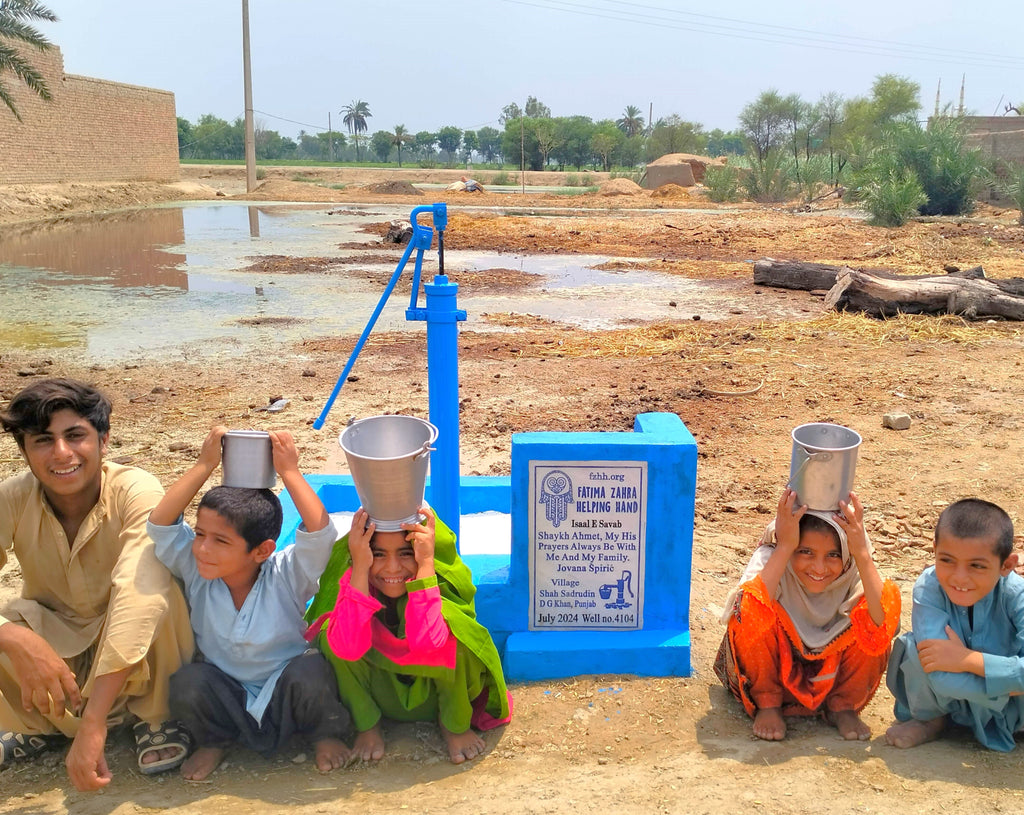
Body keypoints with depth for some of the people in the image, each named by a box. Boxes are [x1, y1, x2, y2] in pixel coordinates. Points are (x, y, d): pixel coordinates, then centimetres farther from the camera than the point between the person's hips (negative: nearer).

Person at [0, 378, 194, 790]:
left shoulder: (136, 492, -27)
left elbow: (140, 594, -40)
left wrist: (93, 723, -48)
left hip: (134, 652, -3)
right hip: (52, 646, 3)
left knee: (157, 582, -34)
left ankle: (155, 718, -7)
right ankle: (42, 725, 5)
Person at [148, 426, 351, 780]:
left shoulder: (285, 576, -16)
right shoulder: (197, 574, -7)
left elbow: (319, 532, -33)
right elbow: (160, 524, -20)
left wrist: (289, 472, -28)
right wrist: (204, 465, -22)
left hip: (285, 696, -2)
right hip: (226, 696, 3)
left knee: (311, 670, -34)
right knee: (187, 682, -27)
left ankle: (325, 733, 1)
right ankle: (214, 740, 7)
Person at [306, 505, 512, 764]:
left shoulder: (443, 580, -26)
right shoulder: (351, 577, -22)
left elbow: (425, 640, -45)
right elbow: (348, 648, -40)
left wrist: (426, 562, -44)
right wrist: (360, 568, -42)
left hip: (435, 692, -1)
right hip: (379, 692, 2)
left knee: (456, 636, -32)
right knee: (333, 636, -25)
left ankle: (455, 725, -3)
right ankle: (366, 725, -1)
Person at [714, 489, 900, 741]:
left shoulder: (854, 571, -19)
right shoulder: (771, 559, -25)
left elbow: (879, 638, -37)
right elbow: (746, 619, -44)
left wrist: (863, 554, -39)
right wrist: (785, 548, -42)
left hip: (833, 676, 2)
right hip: (773, 670, -2)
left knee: (888, 596, -21)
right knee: (752, 601, -32)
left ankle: (844, 706, -2)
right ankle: (767, 704, -7)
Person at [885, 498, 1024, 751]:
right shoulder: (928, 588, -28)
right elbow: (940, 677, -35)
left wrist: (968, 659, -41)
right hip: (946, 699, 0)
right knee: (915, 648, -30)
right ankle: (931, 720, 2)